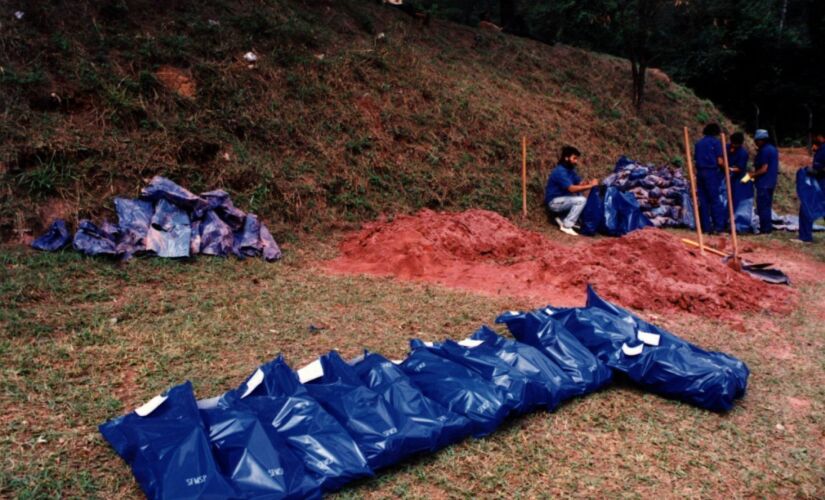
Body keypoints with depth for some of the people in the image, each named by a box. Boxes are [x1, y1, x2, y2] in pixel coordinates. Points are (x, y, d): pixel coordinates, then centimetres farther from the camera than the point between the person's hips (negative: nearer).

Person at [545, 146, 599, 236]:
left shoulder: (570, 169, 8)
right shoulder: (560, 171, -22)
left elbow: (580, 184, 3)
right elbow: (572, 189, -30)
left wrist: (588, 183, -20)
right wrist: (590, 185, -28)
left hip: (562, 199, 9)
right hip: (554, 202, -9)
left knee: (584, 194, 0)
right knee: (581, 200, -22)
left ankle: (563, 218, 3)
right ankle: (566, 226, -15)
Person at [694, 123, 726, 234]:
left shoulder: (698, 143, 13)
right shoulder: (716, 142, -2)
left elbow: (695, 159, 10)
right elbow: (719, 161, -7)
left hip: (700, 173, 4)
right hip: (712, 172, -4)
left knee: (703, 201, 6)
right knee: (715, 200, 0)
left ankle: (706, 227, 7)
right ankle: (719, 225, -2)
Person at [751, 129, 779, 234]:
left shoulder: (764, 151, -16)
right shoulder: (773, 149, 14)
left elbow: (764, 169, -20)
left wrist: (751, 175, -12)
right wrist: (755, 175, 18)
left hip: (764, 183, -10)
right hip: (771, 182, 10)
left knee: (762, 206, -5)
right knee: (767, 206, 15)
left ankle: (764, 229, -4)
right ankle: (768, 228, 20)